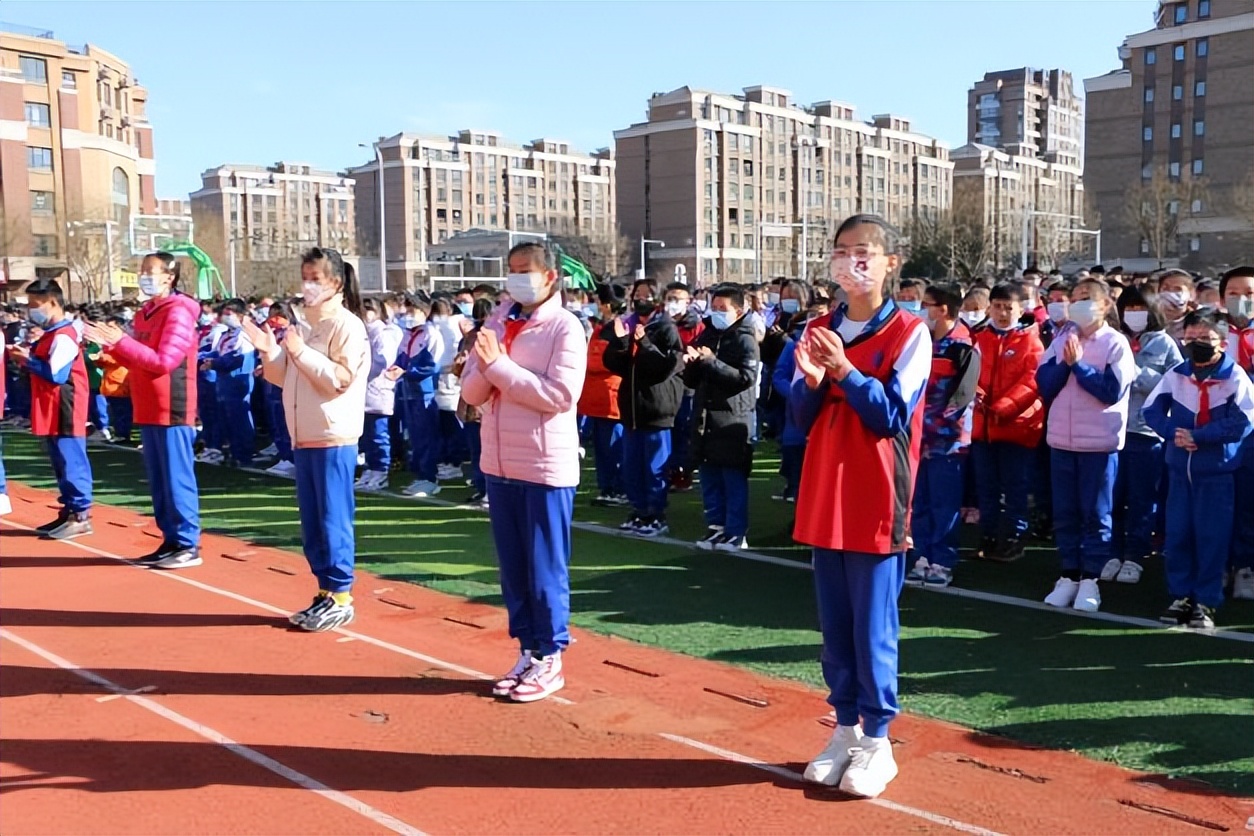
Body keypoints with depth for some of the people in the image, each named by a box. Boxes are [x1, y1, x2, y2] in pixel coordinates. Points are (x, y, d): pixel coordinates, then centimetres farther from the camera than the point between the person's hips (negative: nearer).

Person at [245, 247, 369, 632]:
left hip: (334, 438, -8)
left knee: (333, 519, -4)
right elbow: (284, 378, 20)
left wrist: (302, 352, -20)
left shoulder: (347, 325, -8)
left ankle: (341, 597, 4)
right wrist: (270, 352, 2)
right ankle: (326, 593, 21)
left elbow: (342, 378, -17)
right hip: (304, 438, 9)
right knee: (311, 521, 11)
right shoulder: (307, 326, 17)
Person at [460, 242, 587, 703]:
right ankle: (527, 652, 25)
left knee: (545, 569, 3)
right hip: (499, 462, 6)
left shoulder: (564, 326, -8)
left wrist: (499, 365, -17)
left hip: (546, 465, -6)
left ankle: (549, 659, 15)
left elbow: (561, 394, -20)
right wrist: (486, 365, -16)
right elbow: (471, 393, 5)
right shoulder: (495, 324, 9)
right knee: (512, 568, 13)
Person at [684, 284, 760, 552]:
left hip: (733, 418, -7)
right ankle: (716, 527, 19)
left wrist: (711, 362, -19)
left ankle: (736, 532, 4)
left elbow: (746, 378, -18)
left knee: (734, 479, -3)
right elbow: (691, 381, 18)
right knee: (709, 477, 10)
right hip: (705, 416, 7)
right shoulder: (706, 336, 16)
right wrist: (691, 364, -4)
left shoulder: (744, 340, -4)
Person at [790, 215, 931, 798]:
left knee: (873, 625, 1)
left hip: (876, 500, -5)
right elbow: (802, 415, 8)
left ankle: (876, 741, 15)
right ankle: (846, 729, 26)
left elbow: (892, 415, -13)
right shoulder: (819, 331, 9)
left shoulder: (908, 333, -6)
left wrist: (844, 369, -22)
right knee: (833, 623, 12)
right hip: (825, 496, 5)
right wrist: (811, 380, -12)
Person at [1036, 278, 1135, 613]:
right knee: (1064, 512, 8)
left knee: (1095, 513, 3)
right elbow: (1044, 384, 0)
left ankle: (1090, 579, 11)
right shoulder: (1061, 340, 7)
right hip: (1061, 439, 4)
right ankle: (1069, 575, 17)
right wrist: (1065, 363, -15)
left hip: (1100, 441, -4)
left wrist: (1078, 363, -15)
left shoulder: (1116, 343, -5)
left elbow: (1112, 391, -15)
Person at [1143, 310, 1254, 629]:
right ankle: (1181, 595, 20)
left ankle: (1207, 601, 11)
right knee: (1177, 534, 8)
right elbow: (1152, 409, 3)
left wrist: (1197, 437, -19)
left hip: (1217, 470, -4)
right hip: (1179, 467, 4)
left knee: (1211, 537, 1)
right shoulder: (1176, 374, 2)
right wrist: (1173, 433, -15)